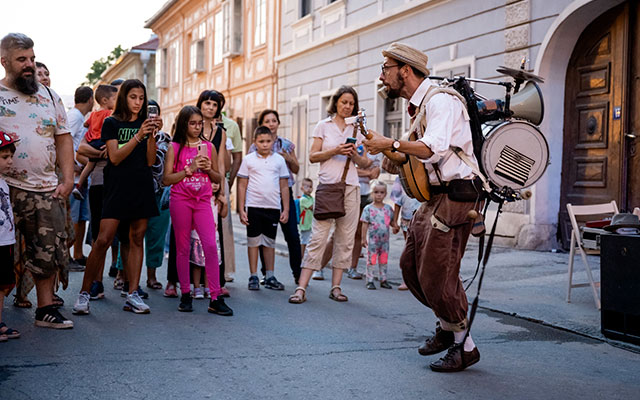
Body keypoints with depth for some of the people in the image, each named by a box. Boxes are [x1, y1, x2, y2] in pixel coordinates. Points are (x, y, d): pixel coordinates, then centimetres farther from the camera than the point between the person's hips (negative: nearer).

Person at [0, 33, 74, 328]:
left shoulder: (49, 96, 13)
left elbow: (63, 138, 13)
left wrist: (68, 179, 5)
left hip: (48, 190, 4)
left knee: (50, 252, 7)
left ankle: (46, 309, 17)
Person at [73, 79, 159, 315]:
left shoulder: (145, 124, 13)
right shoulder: (112, 123, 3)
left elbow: (150, 161, 6)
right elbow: (115, 157, -9)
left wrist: (151, 136, -8)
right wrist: (138, 136, -17)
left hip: (142, 188, 4)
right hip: (117, 188, -4)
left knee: (136, 239, 3)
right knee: (103, 239, -10)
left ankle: (132, 295, 6)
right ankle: (84, 293, -1)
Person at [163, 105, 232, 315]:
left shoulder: (208, 147, 11)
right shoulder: (175, 148, 4)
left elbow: (218, 178, 16)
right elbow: (167, 179, -3)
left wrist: (208, 169, -5)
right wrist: (189, 169, -12)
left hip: (203, 200, 1)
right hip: (180, 200, -1)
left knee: (210, 245, -10)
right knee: (183, 247, 4)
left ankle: (215, 298, -8)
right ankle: (185, 295, 14)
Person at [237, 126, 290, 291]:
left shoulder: (279, 160, 6)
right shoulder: (249, 159, 2)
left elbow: (284, 187, 8)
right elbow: (242, 186, 3)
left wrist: (286, 209, 4)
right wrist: (241, 209, -2)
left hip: (273, 207, 2)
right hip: (253, 206, -1)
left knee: (270, 242, 8)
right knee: (253, 241, 4)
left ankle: (270, 277, 16)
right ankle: (253, 277, 11)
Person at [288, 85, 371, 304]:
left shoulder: (356, 130, 15)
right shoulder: (324, 126, 8)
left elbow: (364, 163, 15)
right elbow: (313, 156, 1)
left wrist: (355, 155, -6)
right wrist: (335, 151, -13)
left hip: (350, 187, 4)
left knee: (345, 238, 2)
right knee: (318, 237, -9)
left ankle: (336, 286, 10)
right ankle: (301, 288, -8)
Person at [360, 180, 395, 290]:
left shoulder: (388, 208, 5)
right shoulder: (368, 208, -6)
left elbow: (392, 221, 14)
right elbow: (365, 224, -5)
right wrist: (363, 238, -8)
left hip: (385, 240, 4)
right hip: (372, 240, -4)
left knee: (384, 260, 11)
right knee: (371, 260, 0)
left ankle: (383, 280, 20)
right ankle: (369, 281, 7)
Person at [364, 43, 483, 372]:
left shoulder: (440, 100, -14)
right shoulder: (419, 107, 18)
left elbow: (435, 147, -30)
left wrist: (390, 144, -22)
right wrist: (396, 163, 6)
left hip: (456, 196, -10)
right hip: (436, 197, 10)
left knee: (435, 275, -9)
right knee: (410, 265, 13)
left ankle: (464, 346, 7)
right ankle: (446, 325, 29)